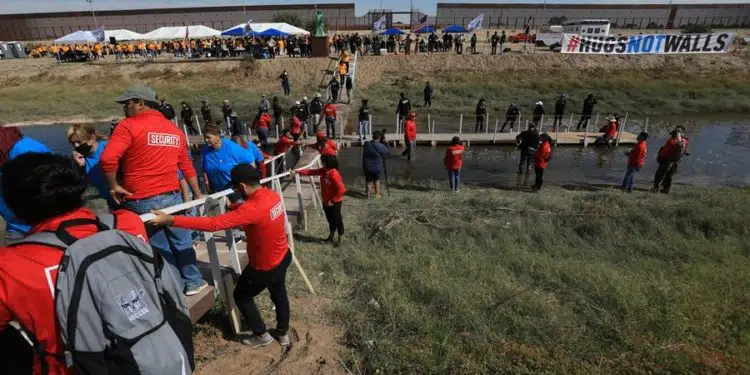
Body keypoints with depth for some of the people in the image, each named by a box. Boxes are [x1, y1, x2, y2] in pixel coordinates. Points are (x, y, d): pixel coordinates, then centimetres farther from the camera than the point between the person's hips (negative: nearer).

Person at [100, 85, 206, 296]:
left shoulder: (129, 126, -7)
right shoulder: (175, 130, 11)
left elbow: (107, 159, -20)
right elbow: (186, 165, 16)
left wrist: (113, 186, -6)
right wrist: (197, 194, 21)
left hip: (142, 201, -5)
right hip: (172, 196, 5)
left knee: (160, 248, 7)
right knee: (181, 241, 17)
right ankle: (193, 282, 29)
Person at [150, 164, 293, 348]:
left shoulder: (253, 209, -34)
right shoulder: (272, 195, -9)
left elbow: (212, 224, -37)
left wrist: (170, 220, -36)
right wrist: (234, 207, 14)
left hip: (264, 267, -7)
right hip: (282, 257, 8)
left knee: (241, 297, 20)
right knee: (279, 294, 28)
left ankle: (262, 335, 36)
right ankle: (283, 333, 47)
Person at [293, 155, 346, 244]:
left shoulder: (334, 174, -28)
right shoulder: (323, 171, -2)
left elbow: (342, 189, -30)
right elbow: (310, 172, 4)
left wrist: (332, 201, -21)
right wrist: (296, 171, -1)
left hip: (335, 202, -8)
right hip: (326, 202, 8)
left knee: (337, 219, 9)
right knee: (330, 219, 22)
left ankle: (339, 240, 25)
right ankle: (331, 236, 39)